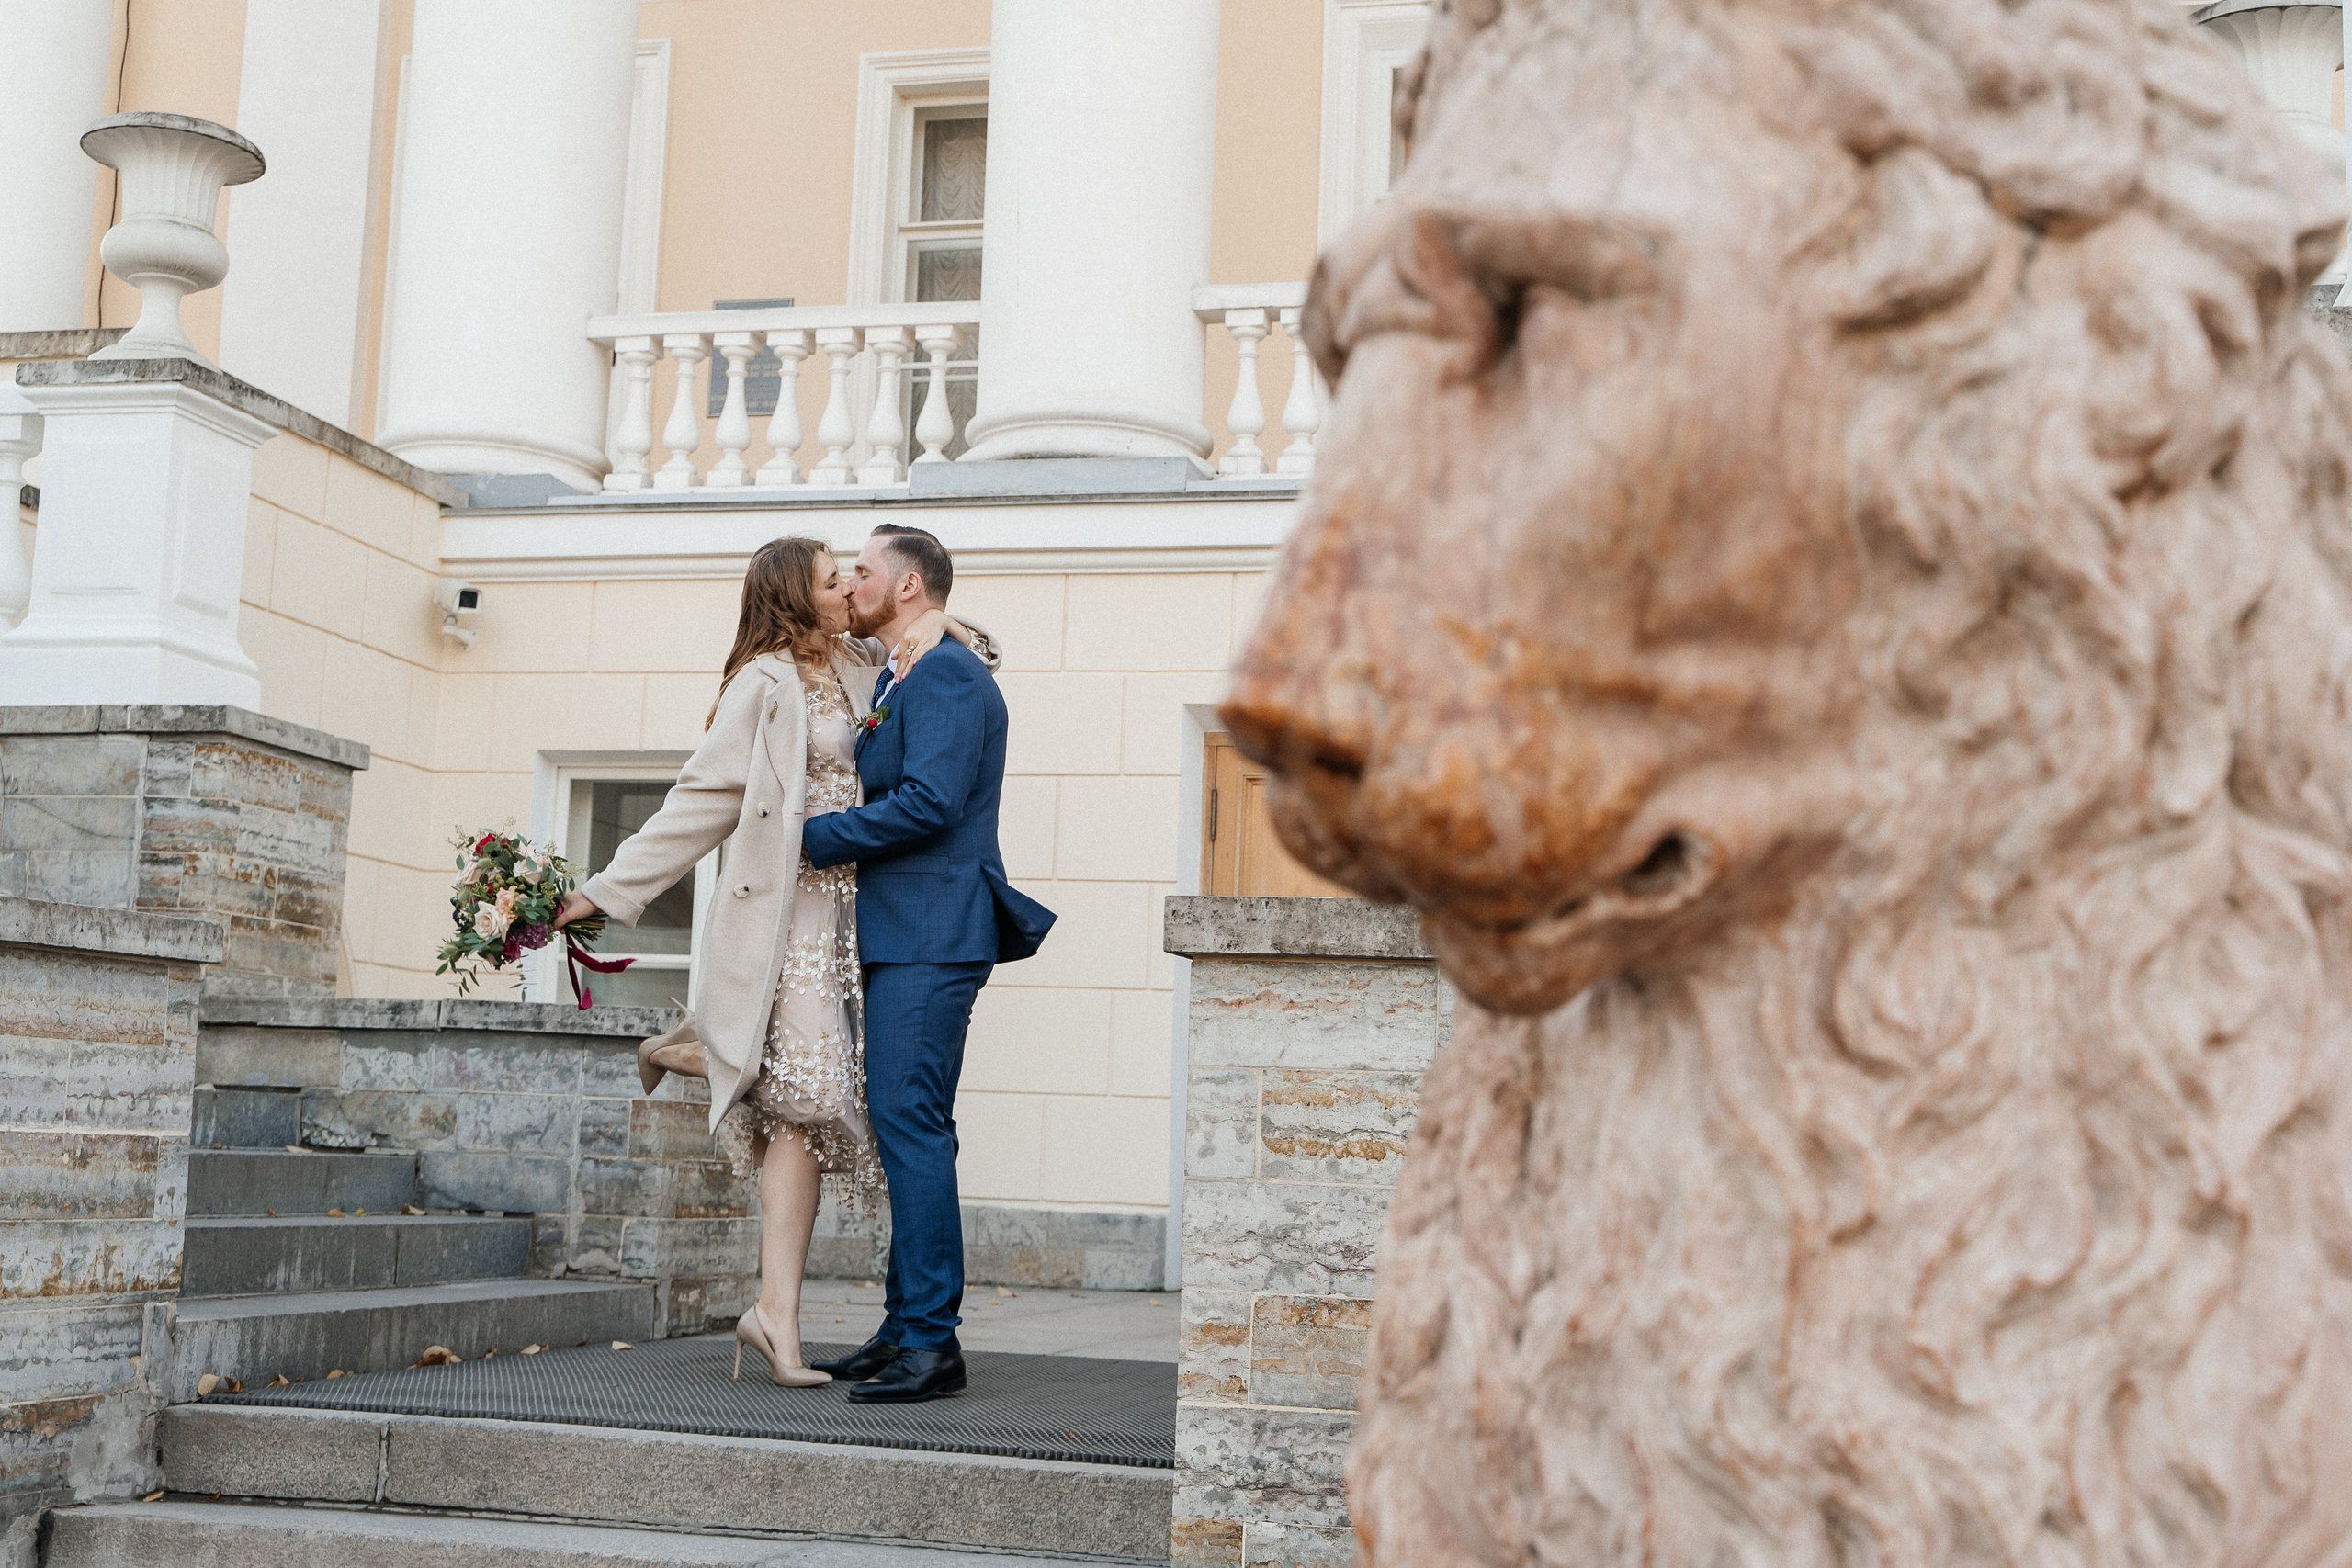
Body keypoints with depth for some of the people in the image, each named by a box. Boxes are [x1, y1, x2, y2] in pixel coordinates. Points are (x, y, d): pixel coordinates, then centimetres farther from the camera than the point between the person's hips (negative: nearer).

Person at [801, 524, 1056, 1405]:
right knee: (903, 1127, 11)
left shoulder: (944, 673, -10)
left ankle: (931, 1342, -12)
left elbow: (929, 801, -20)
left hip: (928, 937, -11)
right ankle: (907, 1327, 16)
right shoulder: (901, 680, 22)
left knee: (909, 1121, -13)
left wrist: (812, 838, -12)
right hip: (899, 935, 11)